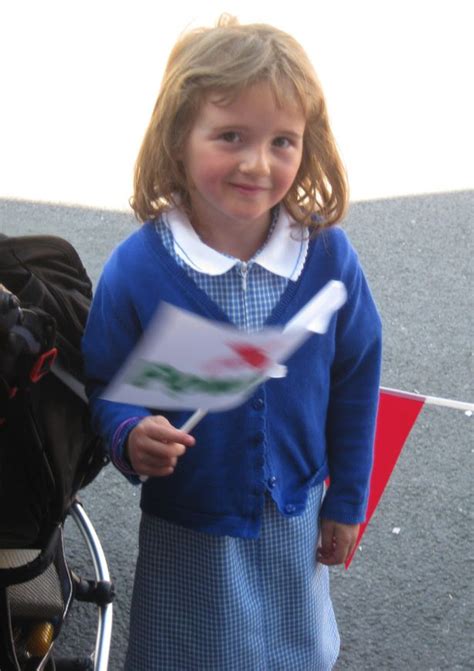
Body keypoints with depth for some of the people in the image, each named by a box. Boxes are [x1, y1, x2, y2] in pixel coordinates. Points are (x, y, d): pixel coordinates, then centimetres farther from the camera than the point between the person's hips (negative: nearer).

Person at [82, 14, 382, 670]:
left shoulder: (329, 255, -16)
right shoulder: (136, 268, -21)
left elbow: (355, 380, -3)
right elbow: (104, 383, -7)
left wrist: (347, 502, 4)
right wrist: (132, 434, -29)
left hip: (294, 518, 2)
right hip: (185, 529, -2)